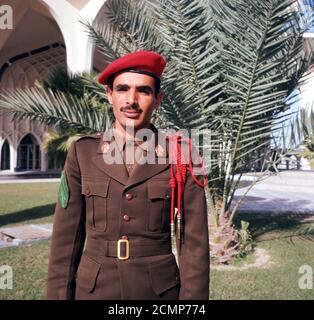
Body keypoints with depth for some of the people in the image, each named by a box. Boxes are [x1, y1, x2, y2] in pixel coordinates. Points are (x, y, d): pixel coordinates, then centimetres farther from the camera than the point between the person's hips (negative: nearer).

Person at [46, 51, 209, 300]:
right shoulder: (83, 153, -5)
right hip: (94, 290, 1)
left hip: (160, 291, 0)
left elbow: (194, 241, -6)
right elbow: (66, 235, -2)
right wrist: (58, 293, -2)